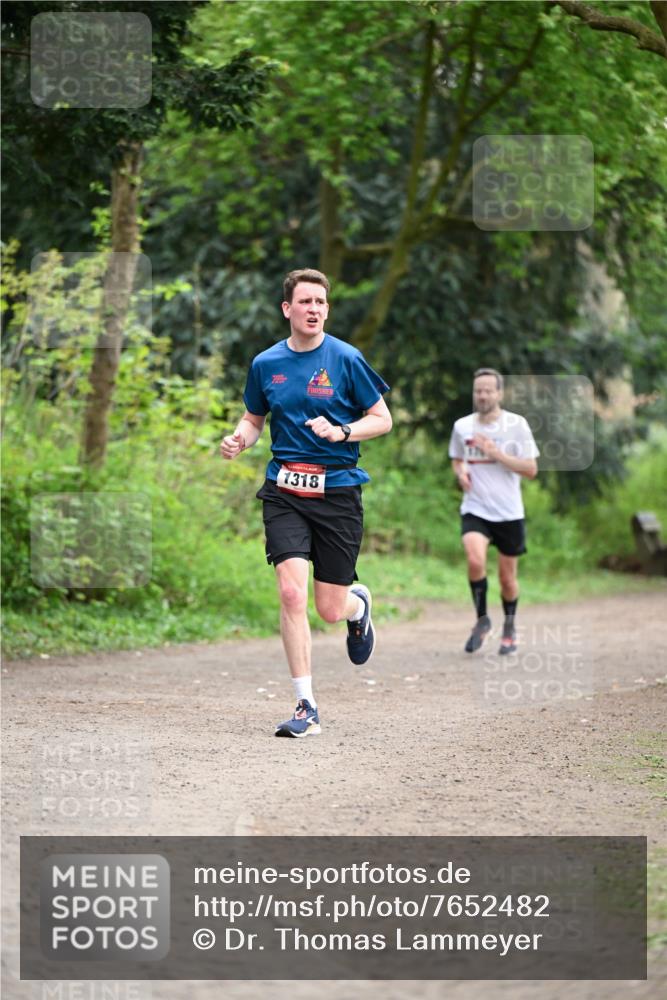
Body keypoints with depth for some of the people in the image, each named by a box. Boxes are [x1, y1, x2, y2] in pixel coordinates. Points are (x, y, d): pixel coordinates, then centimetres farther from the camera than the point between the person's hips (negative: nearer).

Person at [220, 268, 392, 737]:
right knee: (292, 592, -16)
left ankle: (360, 603, 42)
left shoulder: (346, 359, -3)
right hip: (285, 491, 2)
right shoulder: (266, 364, 6)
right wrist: (239, 439, -2)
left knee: (330, 609, 2)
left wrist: (341, 431, -16)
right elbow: (254, 418, 21)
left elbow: (383, 419, 1)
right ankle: (307, 707, -8)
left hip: (338, 491, -2)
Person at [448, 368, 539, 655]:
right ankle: (482, 619, -4)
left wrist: (496, 454, -18)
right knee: (475, 560, -25)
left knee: (507, 577, 8)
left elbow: (531, 469, -6)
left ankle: (510, 627, 34)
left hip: (509, 513, 0)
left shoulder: (517, 424, -5)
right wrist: (460, 472, -3)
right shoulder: (462, 427, 3)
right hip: (475, 510, 0)